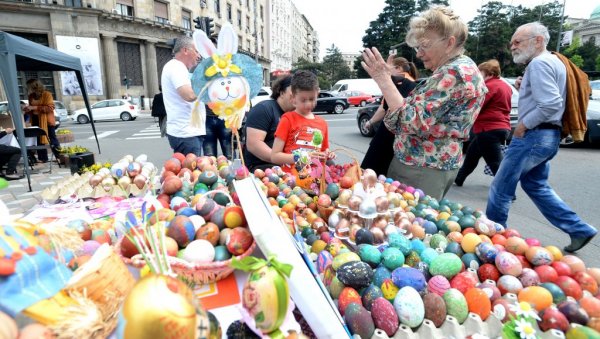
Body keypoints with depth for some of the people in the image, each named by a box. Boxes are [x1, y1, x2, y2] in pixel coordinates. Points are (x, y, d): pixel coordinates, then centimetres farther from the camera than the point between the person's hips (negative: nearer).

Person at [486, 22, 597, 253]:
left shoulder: (539, 63, -15)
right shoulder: (552, 61, 18)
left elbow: (551, 104, -25)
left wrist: (523, 124, -15)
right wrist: (524, 89, 8)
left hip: (534, 135, -10)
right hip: (547, 136, 11)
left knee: (501, 188, 1)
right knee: (536, 185, 20)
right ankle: (579, 230, 23)